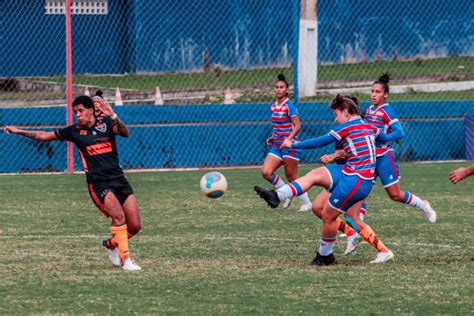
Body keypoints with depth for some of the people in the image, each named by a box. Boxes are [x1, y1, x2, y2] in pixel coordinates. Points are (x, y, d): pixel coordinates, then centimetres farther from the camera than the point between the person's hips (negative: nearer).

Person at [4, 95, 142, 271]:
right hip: (98, 183, -2)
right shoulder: (75, 131, 6)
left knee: (135, 226, -1)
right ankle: (125, 260, -19)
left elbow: (124, 132, -14)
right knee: (118, 216, -26)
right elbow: (45, 136, 15)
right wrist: (20, 132, 10)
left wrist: (113, 117, -31)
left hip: (119, 179, 2)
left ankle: (110, 244, 26)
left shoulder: (105, 123, 5)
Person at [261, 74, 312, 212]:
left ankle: (306, 203, 14)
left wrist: (288, 140, -26)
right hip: (277, 146, 7)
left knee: (291, 178, -2)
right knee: (266, 172, -7)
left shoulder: (289, 106, -11)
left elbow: (297, 126, -15)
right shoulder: (274, 107, 12)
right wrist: (273, 138, 10)